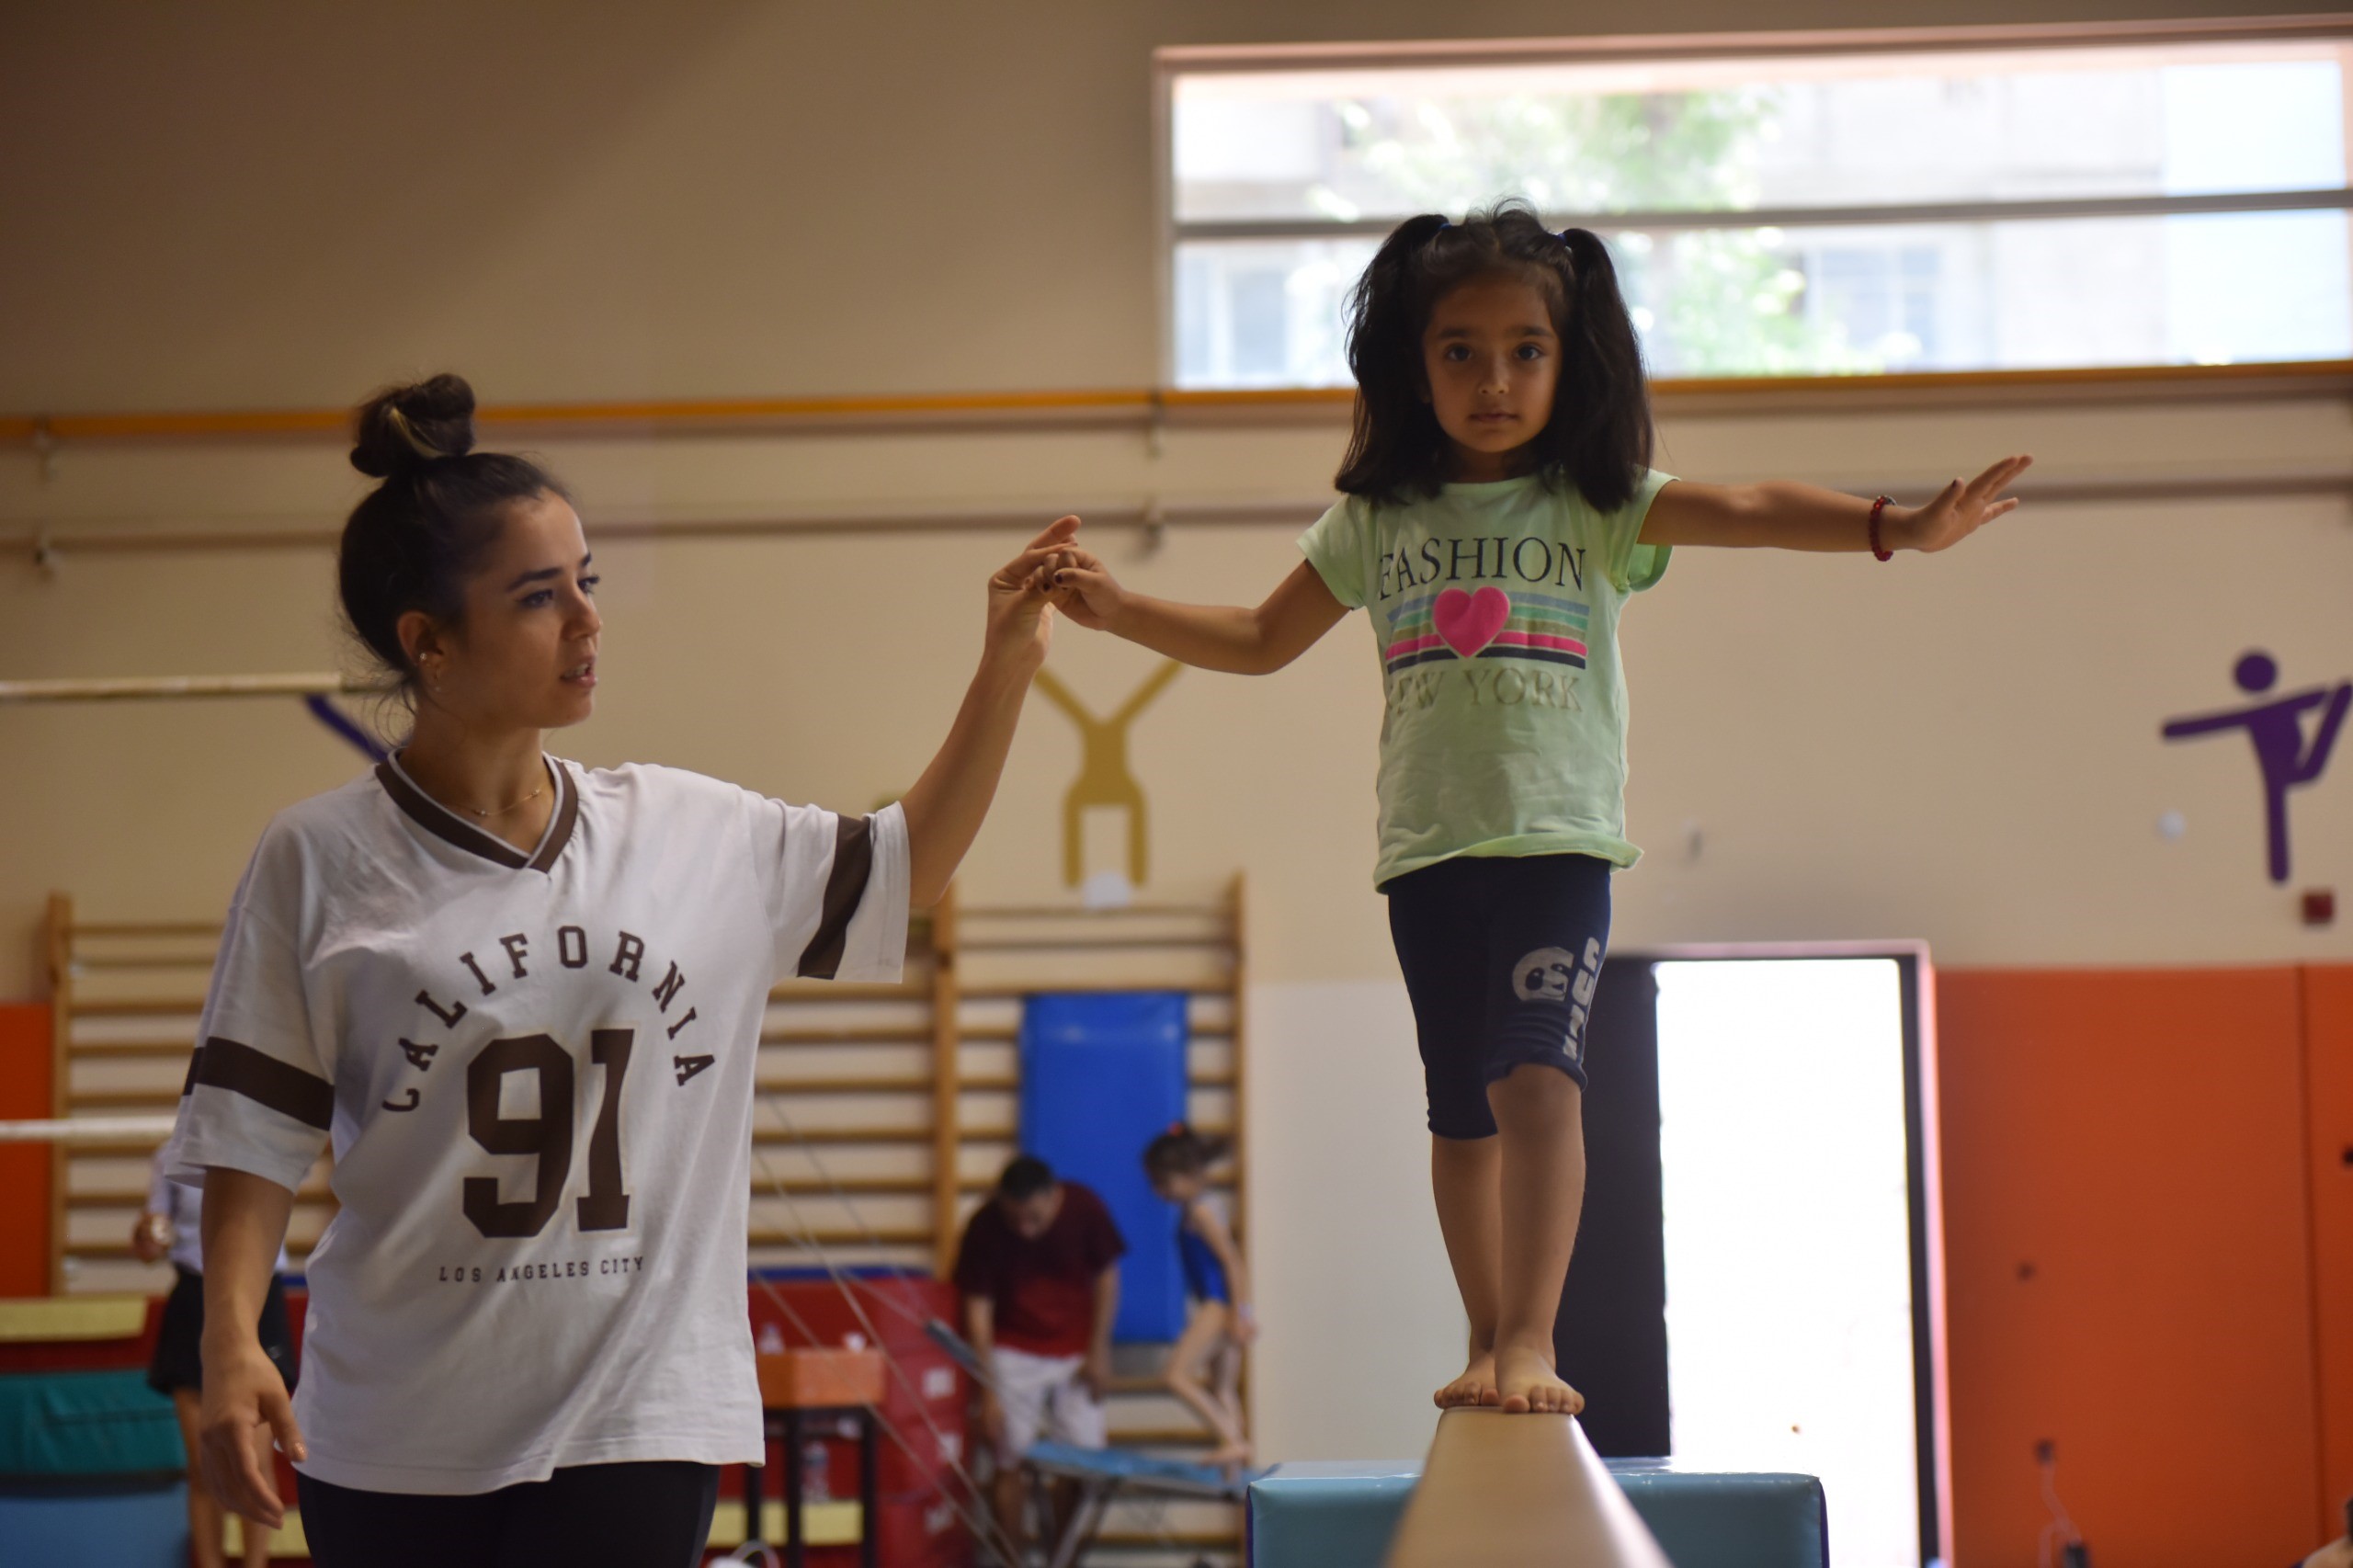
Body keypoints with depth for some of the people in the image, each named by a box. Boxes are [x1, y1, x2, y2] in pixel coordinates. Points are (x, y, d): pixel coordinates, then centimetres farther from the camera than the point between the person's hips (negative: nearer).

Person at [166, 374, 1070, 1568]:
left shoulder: (694, 833, 7)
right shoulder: (317, 864, -3)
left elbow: (903, 868, 20)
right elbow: (253, 1134, -3)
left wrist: (1006, 666, 13)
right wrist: (229, 1344, -14)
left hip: (641, 1425, 2)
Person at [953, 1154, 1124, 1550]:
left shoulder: (1084, 1208, -16)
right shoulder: (984, 1228, -18)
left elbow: (1106, 1276, -1)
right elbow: (978, 1309, -14)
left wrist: (1099, 1351, -3)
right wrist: (988, 1391, -16)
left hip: (1076, 1351, 1)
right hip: (1014, 1353, -1)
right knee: (1012, 1464, -5)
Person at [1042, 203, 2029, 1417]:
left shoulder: (1597, 508, 2)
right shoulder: (1378, 520, 10)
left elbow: (1746, 511, -12)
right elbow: (1261, 641, 19)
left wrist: (1897, 527, -26)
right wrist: (1118, 611, 10)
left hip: (1560, 833, -3)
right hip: (1427, 845, 3)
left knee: (1536, 1074, -19)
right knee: (1462, 1109, 8)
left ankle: (1530, 1343, -20)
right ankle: (1487, 1344, 20)